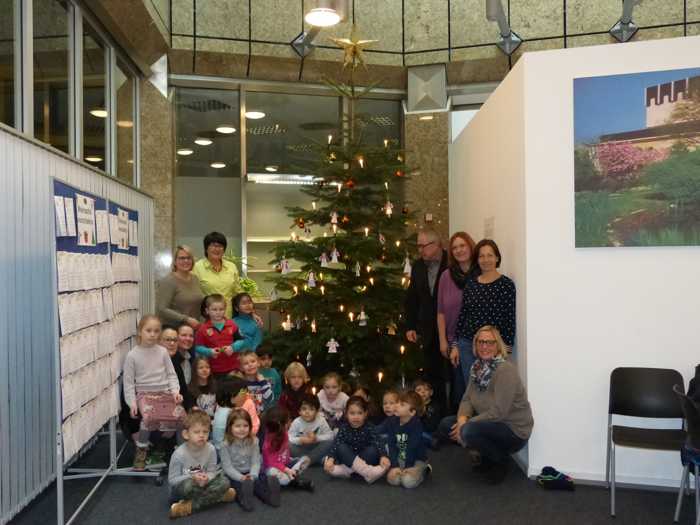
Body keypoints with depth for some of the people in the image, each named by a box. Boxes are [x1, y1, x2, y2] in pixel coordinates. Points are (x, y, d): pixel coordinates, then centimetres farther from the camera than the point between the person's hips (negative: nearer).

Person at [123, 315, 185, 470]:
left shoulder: (162, 351, 6)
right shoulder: (132, 355, -1)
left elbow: (171, 374, 10)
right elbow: (128, 381, 2)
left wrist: (175, 391, -5)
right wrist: (132, 402, -7)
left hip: (165, 392, 3)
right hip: (144, 393, -3)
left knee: (180, 416, -23)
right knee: (150, 417, -35)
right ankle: (141, 450, -7)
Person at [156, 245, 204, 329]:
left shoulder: (195, 278, 10)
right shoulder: (167, 281, -10)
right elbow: (161, 309, -17)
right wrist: (186, 319, -20)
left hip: (194, 328, 6)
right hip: (174, 329, -6)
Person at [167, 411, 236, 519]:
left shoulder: (210, 449, -13)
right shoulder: (179, 454, -22)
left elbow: (212, 472, -6)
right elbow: (172, 480, -18)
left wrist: (206, 478, -30)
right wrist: (192, 477, -31)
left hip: (202, 484, 5)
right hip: (180, 487, -4)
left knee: (224, 481, -19)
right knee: (188, 485, -38)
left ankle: (190, 506, -20)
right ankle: (218, 496, -13)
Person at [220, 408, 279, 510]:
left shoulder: (253, 442, 2)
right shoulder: (225, 445, -8)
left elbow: (255, 462, -2)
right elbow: (227, 466, -11)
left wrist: (253, 475, -21)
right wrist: (241, 477, -23)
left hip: (250, 473, 3)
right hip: (234, 475, -2)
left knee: (261, 480, -24)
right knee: (239, 485, -32)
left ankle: (269, 495, -45)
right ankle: (244, 499, -54)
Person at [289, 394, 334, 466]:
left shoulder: (321, 420, -12)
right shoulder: (296, 422, -13)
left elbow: (330, 436, -12)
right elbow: (289, 438, -15)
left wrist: (317, 438, -25)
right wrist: (300, 440, -31)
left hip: (316, 448, 0)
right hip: (301, 448, 0)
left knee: (329, 442, -28)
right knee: (288, 445, -29)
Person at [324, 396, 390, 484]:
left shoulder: (370, 427, -10)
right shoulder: (344, 427, -6)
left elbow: (379, 442, -23)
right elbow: (336, 443, -16)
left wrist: (383, 456, -42)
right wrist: (330, 459, -33)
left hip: (366, 458, -1)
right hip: (348, 459, 1)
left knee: (373, 449, -29)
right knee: (341, 447, -27)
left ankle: (346, 470, -35)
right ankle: (368, 472, -43)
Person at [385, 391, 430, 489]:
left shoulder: (416, 424, -23)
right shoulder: (392, 421, -9)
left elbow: (412, 447, -22)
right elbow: (391, 445, -11)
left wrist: (408, 466, -21)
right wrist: (394, 466, -19)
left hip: (417, 459, -4)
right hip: (399, 458, 4)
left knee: (408, 482, -26)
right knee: (393, 479, -19)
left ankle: (423, 470, 5)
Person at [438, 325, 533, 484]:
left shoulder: (506, 370, -22)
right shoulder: (477, 367, 3)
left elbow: (498, 412, -26)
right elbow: (467, 399, 2)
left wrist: (466, 425, -22)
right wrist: (462, 418, -19)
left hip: (514, 430, -8)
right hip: (490, 424, 8)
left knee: (469, 431, -32)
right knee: (446, 425, -5)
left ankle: (500, 461, -2)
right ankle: (484, 458, 13)